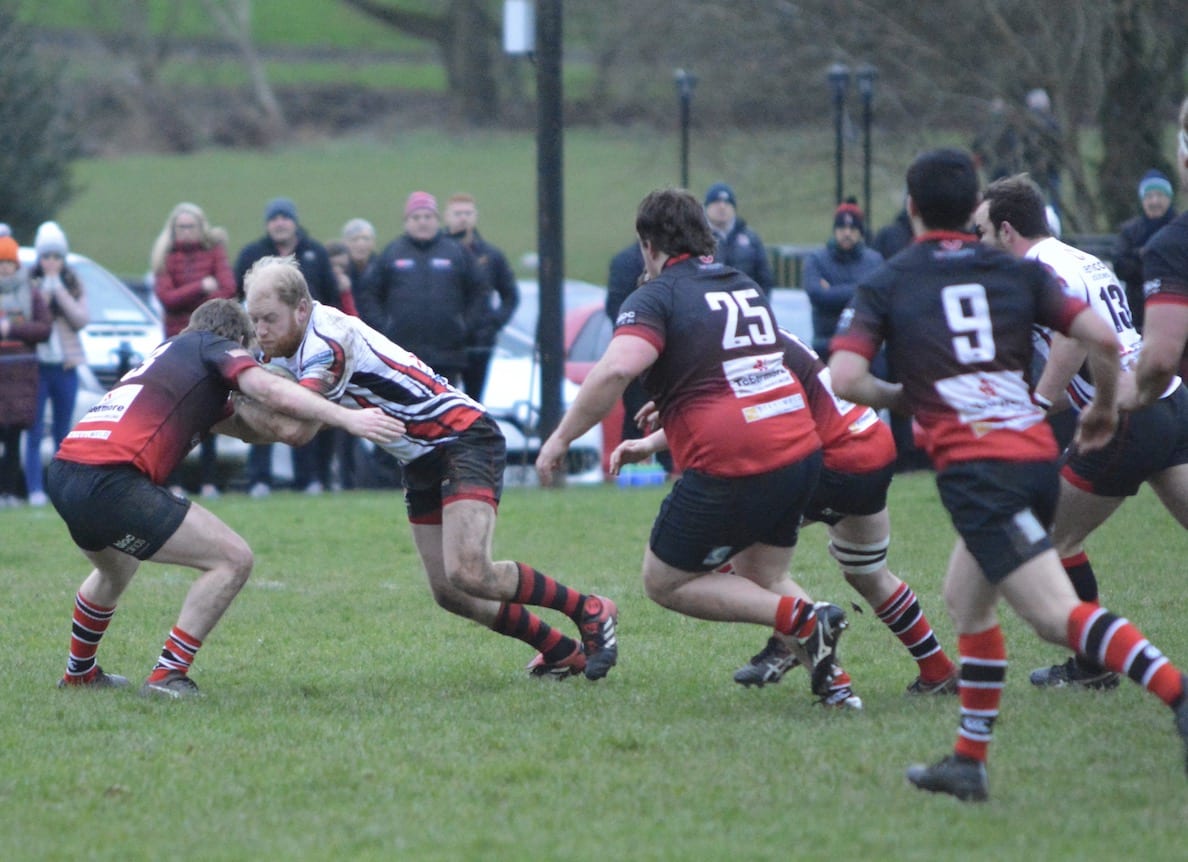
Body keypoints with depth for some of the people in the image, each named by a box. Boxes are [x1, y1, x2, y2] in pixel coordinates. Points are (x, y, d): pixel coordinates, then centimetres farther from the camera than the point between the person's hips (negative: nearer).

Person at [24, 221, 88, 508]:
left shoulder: (74, 285, 8)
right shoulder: (29, 284, 1)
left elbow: (82, 319, -5)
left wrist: (59, 291, -10)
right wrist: (43, 293, -14)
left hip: (65, 366, 2)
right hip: (36, 365, -2)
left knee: (62, 433, 8)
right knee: (34, 433, -7)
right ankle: (36, 491, -8)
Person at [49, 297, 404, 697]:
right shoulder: (216, 347, 10)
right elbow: (267, 389, -11)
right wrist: (347, 417, -13)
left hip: (63, 473, 9)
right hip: (111, 480, -9)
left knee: (115, 571, 39)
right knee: (233, 559, -3)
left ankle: (79, 672, 52)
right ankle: (168, 675, -3)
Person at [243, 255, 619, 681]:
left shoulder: (328, 341, -23)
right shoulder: (292, 348, 6)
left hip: (464, 439, -10)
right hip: (424, 464, 10)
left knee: (468, 574, -24)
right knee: (448, 593, 5)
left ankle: (588, 611, -4)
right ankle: (563, 652, 20)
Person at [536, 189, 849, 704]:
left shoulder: (657, 296, -5)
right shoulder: (746, 287, 17)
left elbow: (615, 370, -22)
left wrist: (561, 438, -14)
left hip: (731, 466, -7)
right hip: (801, 449, 7)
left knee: (664, 583, 10)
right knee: (762, 581, 25)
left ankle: (801, 621, -6)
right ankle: (832, 679, 5)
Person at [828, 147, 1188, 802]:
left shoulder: (886, 286, 6)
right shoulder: (1018, 273, 13)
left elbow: (844, 379, -5)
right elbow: (1103, 338, 2)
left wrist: (899, 398, 16)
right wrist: (1104, 409, 20)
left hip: (975, 470, -6)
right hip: (1038, 457, 6)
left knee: (1057, 614, -16)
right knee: (966, 600, 24)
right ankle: (968, 762, 23)